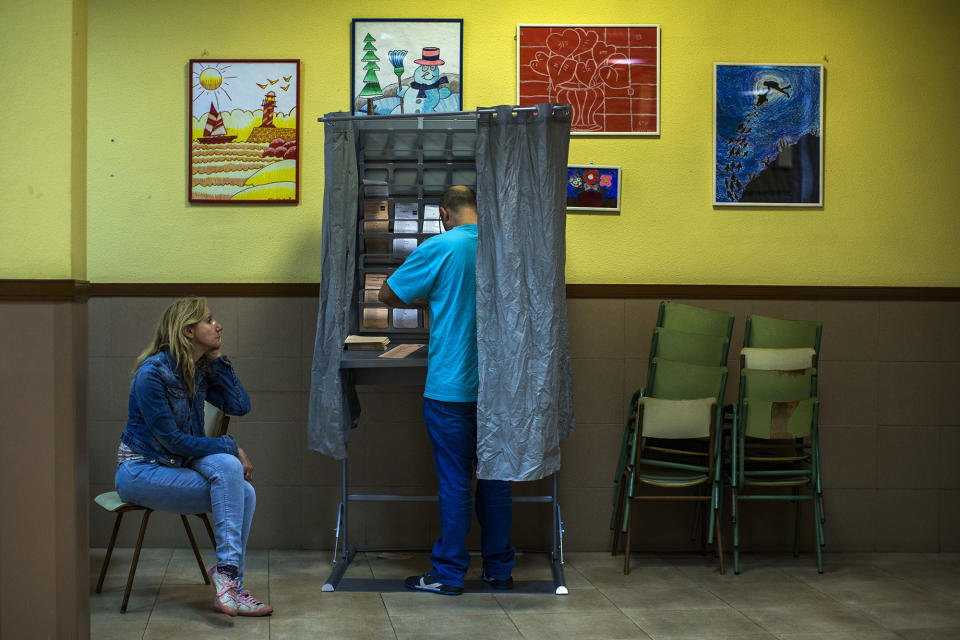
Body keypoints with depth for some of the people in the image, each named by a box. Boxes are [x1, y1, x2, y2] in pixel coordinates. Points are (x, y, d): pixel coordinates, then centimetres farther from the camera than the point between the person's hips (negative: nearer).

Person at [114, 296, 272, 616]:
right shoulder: (153, 372, -17)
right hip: (140, 470, -7)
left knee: (244, 493, -19)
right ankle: (227, 572, -25)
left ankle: (229, 587, -15)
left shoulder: (200, 371, 6)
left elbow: (240, 406, -3)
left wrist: (217, 358, -4)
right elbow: (171, 439, -18)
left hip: (175, 467, 7)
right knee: (227, 466, -26)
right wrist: (230, 448, -17)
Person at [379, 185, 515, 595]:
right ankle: (499, 569, 19)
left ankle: (449, 574, 9)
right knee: (495, 477, 12)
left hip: (451, 388, -4)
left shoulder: (440, 248, -9)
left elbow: (388, 295, -1)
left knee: (455, 482, 1)